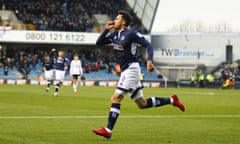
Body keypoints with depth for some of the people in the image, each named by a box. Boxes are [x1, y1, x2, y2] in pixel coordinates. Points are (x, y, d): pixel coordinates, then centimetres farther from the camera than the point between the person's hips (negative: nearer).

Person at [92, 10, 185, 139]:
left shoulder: (131, 33, -10)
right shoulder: (114, 35, 13)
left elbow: (148, 45, -14)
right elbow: (99, 43, 15)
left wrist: (149, 60, -29)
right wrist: (106, 30, 2)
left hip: (131, 69, -9)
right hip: (125, 71, 9)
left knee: (116, 98, -14)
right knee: (142, 104, 11)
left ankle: (108, 130, -15)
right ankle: (171, 100, 22)